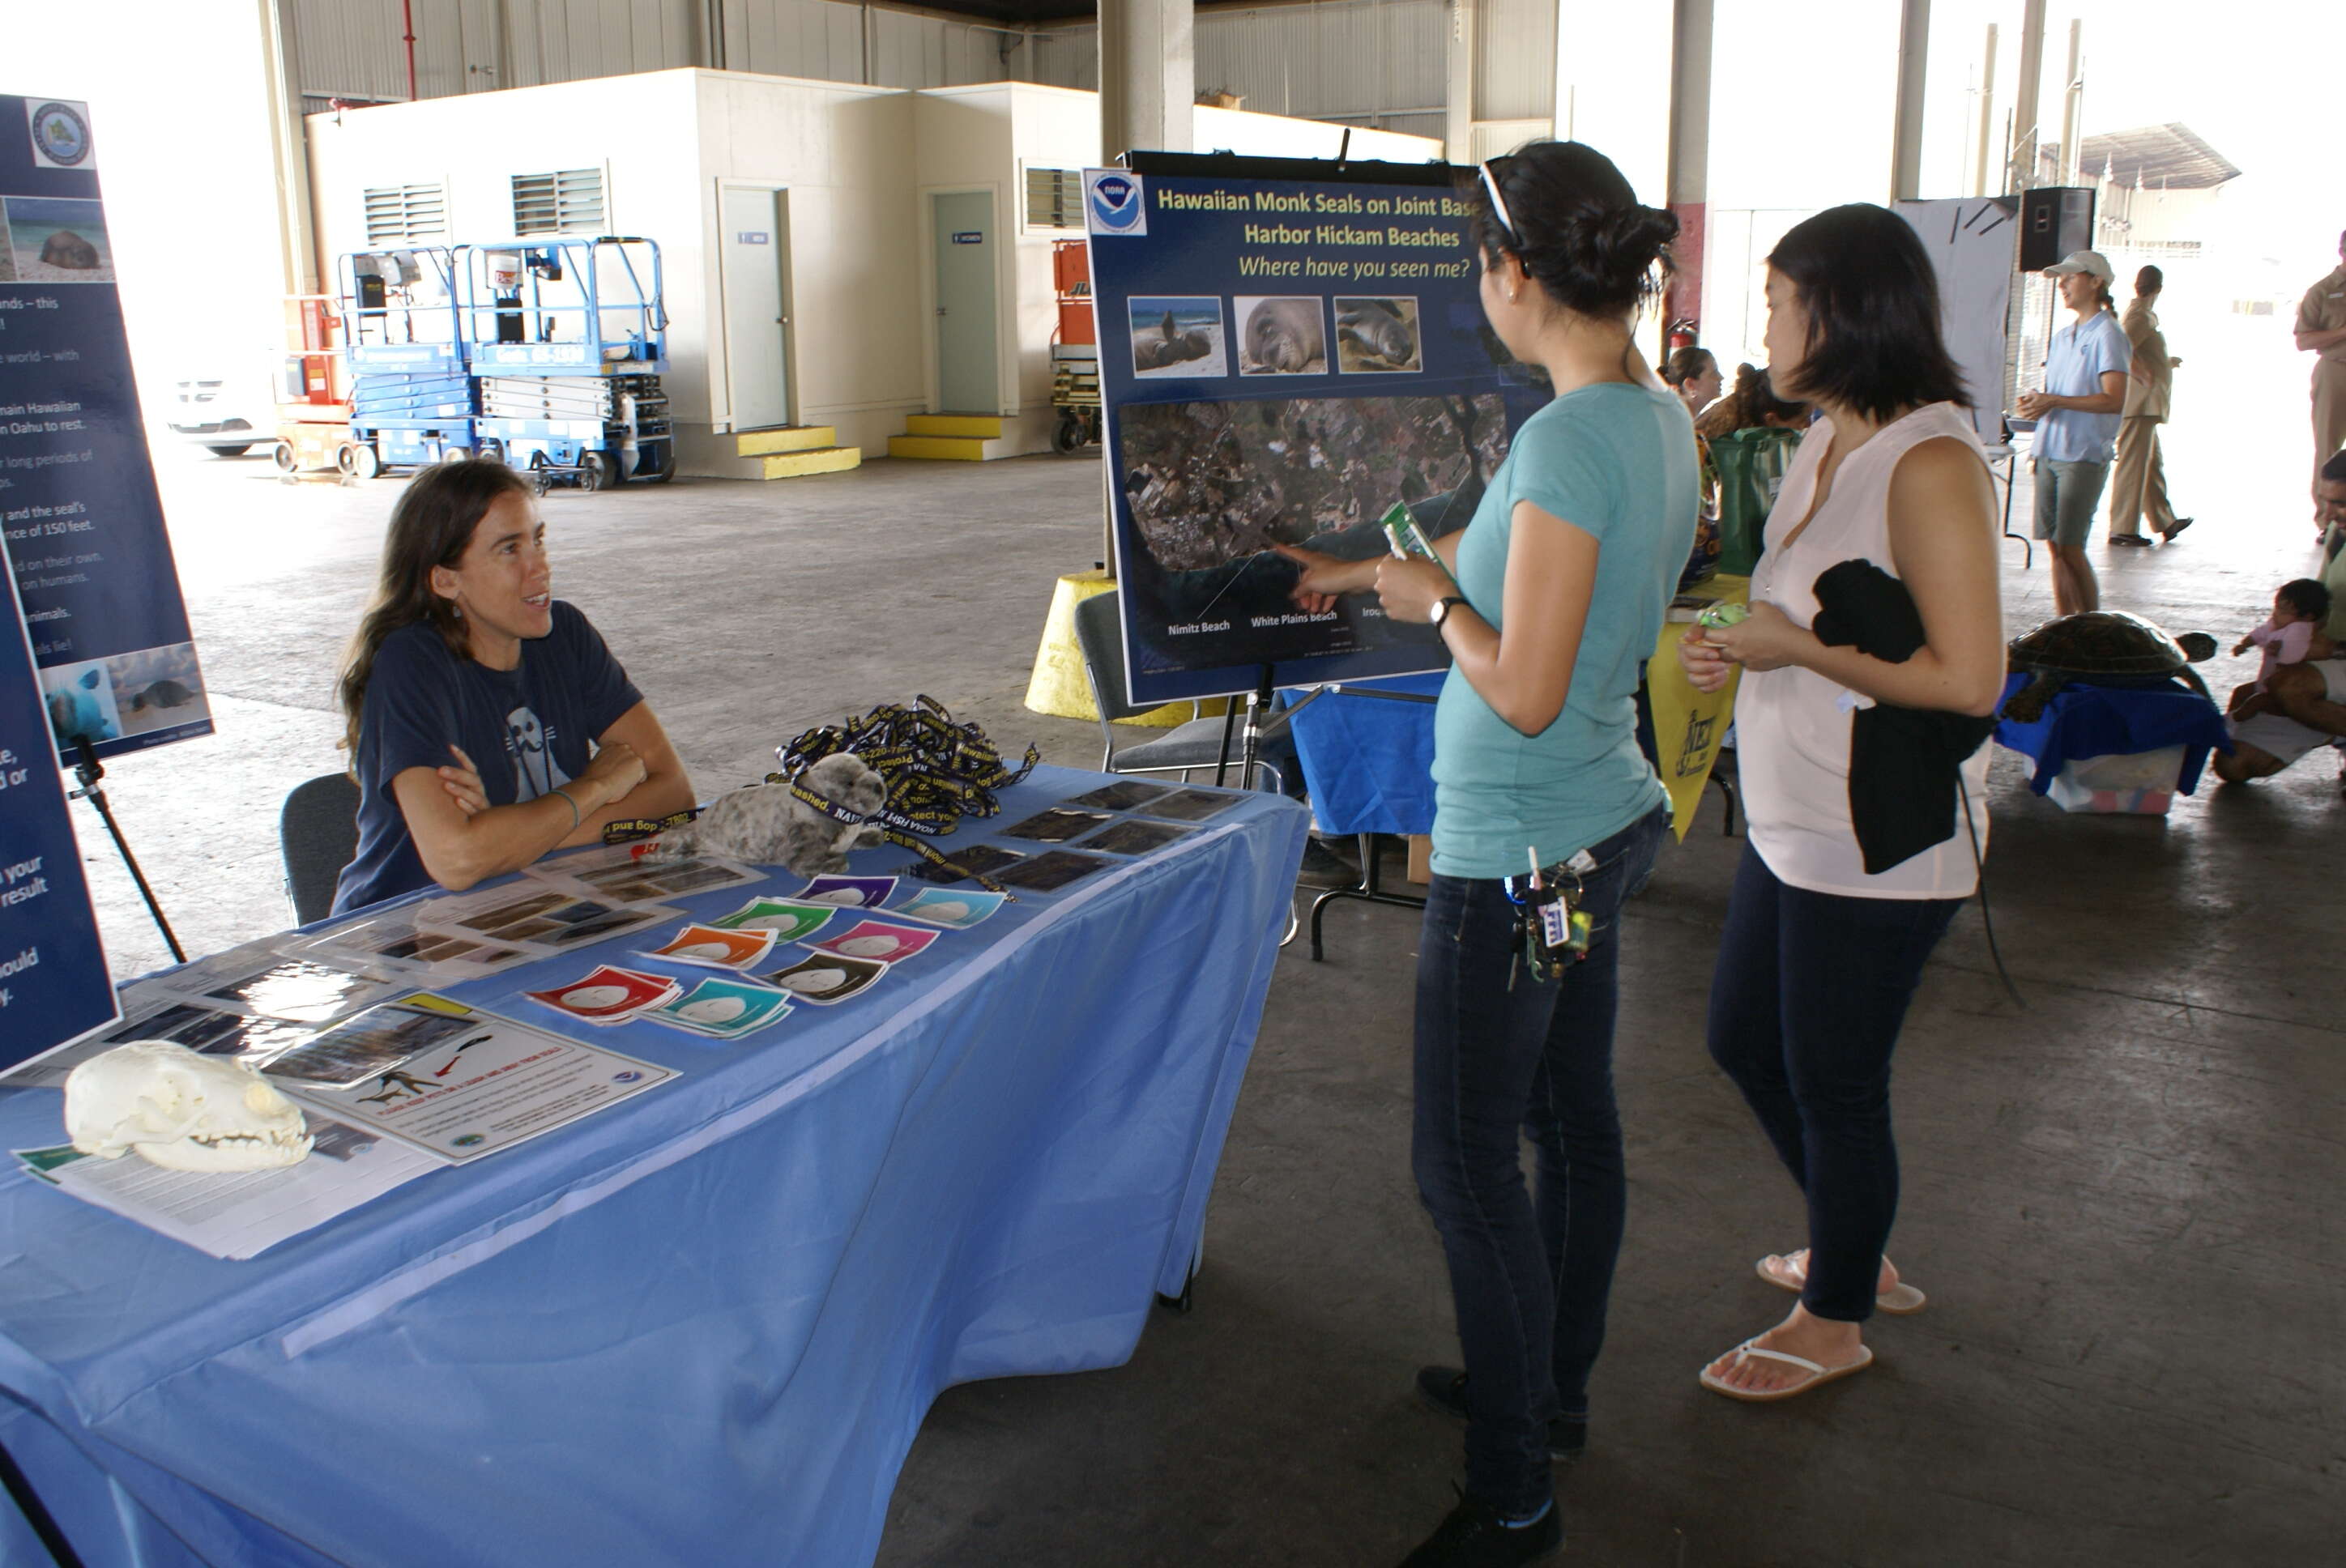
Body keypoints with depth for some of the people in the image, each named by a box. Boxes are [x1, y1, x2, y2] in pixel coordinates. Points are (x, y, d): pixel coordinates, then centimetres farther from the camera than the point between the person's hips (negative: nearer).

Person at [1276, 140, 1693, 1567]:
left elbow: (1524, 690, -25)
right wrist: (1367, 568, 26)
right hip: (1607, 821, 10)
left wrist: (1431, 598, -7)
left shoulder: (1569, 440, -25)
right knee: (1574, 1122, 21)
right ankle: (1556, 1389, 40)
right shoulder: (1663, 418, 5)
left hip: (1521, 851, -10)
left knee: (1469, 1163, 1)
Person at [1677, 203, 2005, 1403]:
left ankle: (1834, 1321, 29)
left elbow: (1969, 677, -23)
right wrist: (1738, 648, 1)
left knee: (1833, 1082, 6)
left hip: (1880, 841, -10)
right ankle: (1857, 1253, 42)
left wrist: (1796, 649, -20)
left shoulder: (1931, 464, -19)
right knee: (1745, 1040, 20)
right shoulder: (1828, 444, 9)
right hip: (1793, 820, 10)